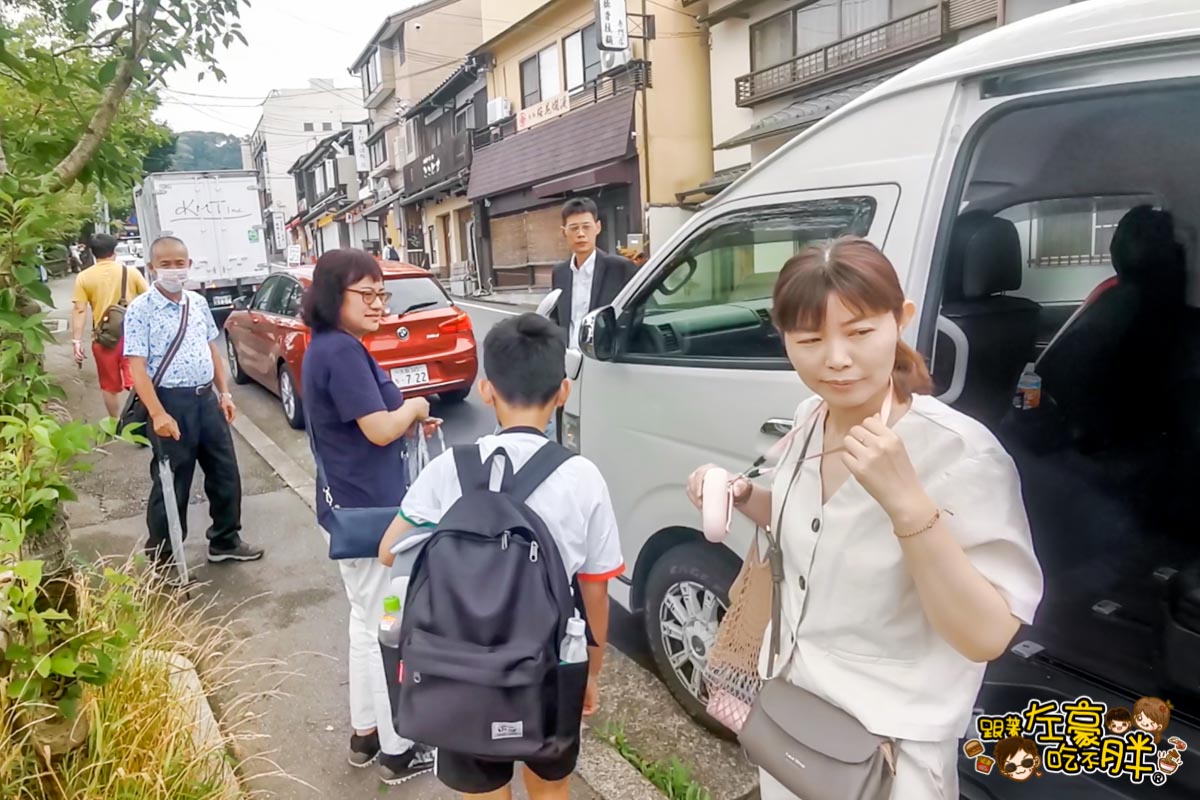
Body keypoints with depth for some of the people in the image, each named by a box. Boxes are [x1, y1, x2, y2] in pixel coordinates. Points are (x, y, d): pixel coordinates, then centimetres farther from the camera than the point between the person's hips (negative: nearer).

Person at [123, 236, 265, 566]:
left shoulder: (198, 303, 8)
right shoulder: (140, 310, -10)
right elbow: (137, 366, -16)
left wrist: (225, 392, 9)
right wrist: (158, 414, -24)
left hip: (206, 398, 6)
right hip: (171, 402, -6)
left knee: (226, 474, 14)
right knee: (172, 484, 4)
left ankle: (225, 541, 32)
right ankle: (162, 559, 20)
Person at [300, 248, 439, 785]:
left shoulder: (326, 348, 10)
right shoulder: (342, 350, -22)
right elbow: (379, 429, -25)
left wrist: (407, 417, 3)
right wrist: (415, 407, -7)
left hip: (350, 507, 10)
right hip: (371, 511, -10)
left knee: (366, 622, 21)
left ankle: (365, 733, 35)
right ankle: (398, 751, 20)